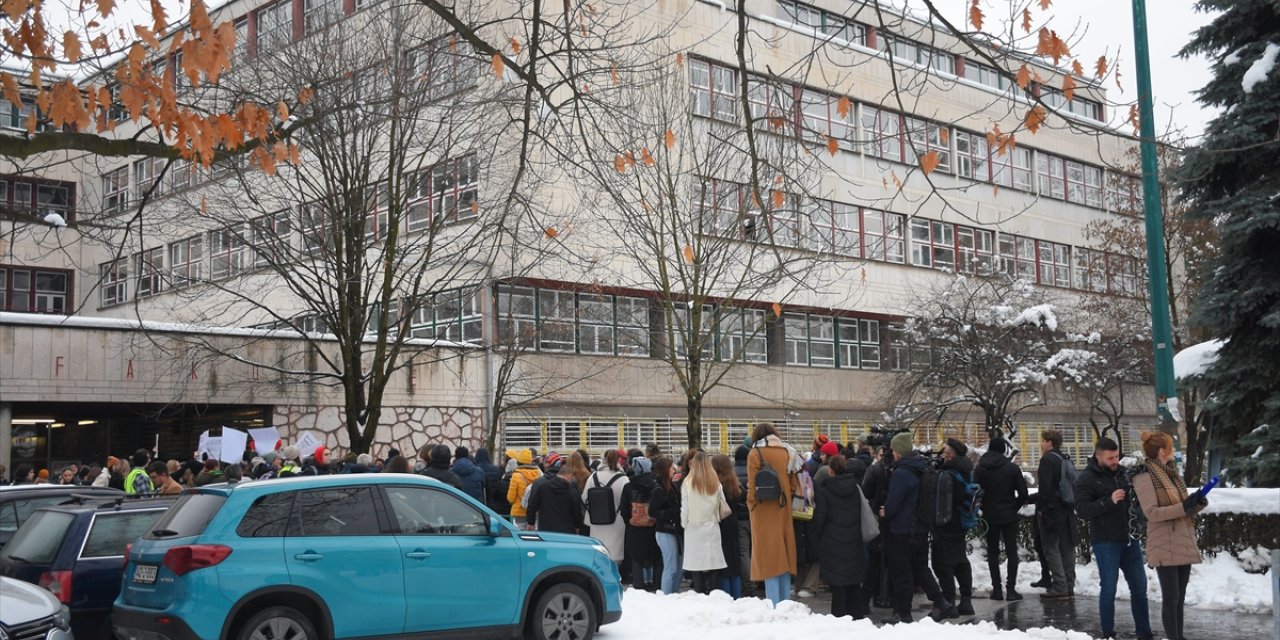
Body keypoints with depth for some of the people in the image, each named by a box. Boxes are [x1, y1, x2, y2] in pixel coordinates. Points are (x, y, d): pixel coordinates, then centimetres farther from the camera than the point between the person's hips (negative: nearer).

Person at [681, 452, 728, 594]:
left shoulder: (688, 482, -6)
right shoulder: (715, 482, -1)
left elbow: (684, 508, -4)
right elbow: (724, 508, 2)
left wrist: (684, 524, 12)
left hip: (694, 529, -1)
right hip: (712, 529, 1)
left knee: (697, 568, 2)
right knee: (714, 569, 3)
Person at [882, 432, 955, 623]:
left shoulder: (900, 474, -21)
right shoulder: (921, 470, 6)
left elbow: (892, 503, -20)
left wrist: (885, 512, 3)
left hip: (902, 530, -8)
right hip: (921, 528, 8)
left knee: (901, 572, 3)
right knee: (920, 568, 19)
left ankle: (902, 613, 9)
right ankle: (941, 603, 17)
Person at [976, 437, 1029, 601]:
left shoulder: (980, 469, -3)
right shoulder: (1012, 468, -6)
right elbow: (1023, 493, -6)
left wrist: (985, 508, 11)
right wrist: (1014, 507, 9)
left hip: (989, 515, 1)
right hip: (1009, 515, -1)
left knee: (992, 552, 9)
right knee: (1011, 552, 5)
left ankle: (997, 589, 6)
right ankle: (1011, 589, 0)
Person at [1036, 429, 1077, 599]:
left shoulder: (1047, 460, -13)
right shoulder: (1067, 460, 14)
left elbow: (1044, 488, -20)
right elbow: (1073, 486, 20)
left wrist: (1041, 507, -11)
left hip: (1051, 510, -8)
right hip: (1067, 511, 8)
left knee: (1051, 548, -5)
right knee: (1067, 548, 10)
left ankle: (1060, 587, -10)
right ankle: (1069, 586, 14)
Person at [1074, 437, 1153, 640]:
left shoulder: (1121, 473, 11)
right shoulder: (1086, 479, -9)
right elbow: (1082, 509, -19)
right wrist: (1109, 501, -28)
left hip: (1129, 539, 6)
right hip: (1105, 542, -6)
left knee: (1139, 586, 9)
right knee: (1109, 589, -1)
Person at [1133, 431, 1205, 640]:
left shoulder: (1171, 472, 13)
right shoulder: (1145, 477, -11)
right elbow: (1152, 512, -18)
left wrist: (1197, 503, -1)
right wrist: (1183, 507, -24)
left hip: (1183, 544, 8)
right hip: (1165, 547, -8)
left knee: (1180, 596, 13)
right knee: (1171, 596, -5)